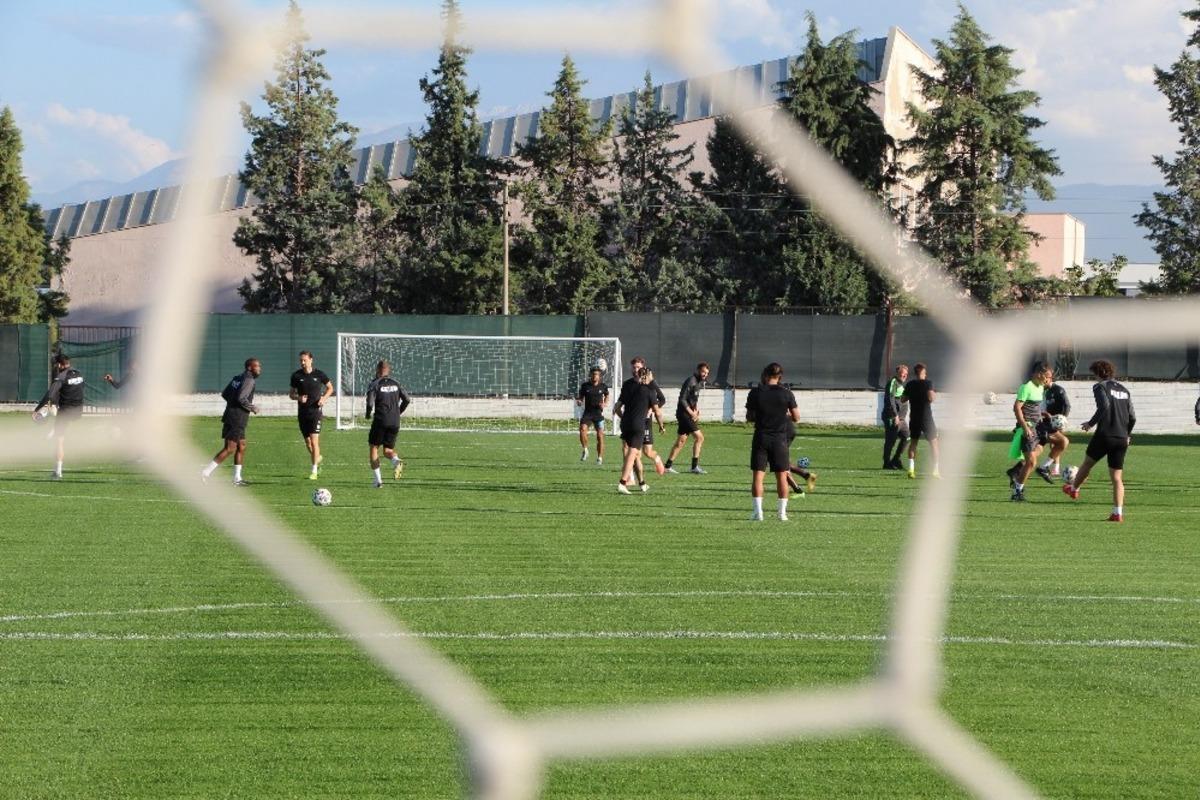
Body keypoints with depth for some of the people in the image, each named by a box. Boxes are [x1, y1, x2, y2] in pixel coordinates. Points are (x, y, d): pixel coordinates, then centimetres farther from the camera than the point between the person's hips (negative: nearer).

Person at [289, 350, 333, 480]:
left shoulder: (319, 374, -2)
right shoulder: (296, 375, 2)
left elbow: (330, 388, 12)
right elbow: (291, 394, 10)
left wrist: (324, 398, -6)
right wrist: (298, 397, -12)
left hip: (315, 412, -3)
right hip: (302, 413, 3)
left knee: (314, 441, -13)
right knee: (307, 443, 9)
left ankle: (314, 471, -9)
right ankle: (317, 458, 40)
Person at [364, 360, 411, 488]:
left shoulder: (375, 384, -4)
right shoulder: (395, 383, 10)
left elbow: (370, 402, -15)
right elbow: (406, 400, 7)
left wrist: (368, 414, 5)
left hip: (380, 420, -4)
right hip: (395, 422, 4)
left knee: (373, 447, 12)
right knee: (388, 450, 14)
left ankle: (378, 479, 3)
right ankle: (396, 460, -22)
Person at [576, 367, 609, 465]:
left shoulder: (603, 386, 0)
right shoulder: (585, 385, 0)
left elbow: (607, 395, 20)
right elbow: (581, 398, 8)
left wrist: (605, 404, 1)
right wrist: (579, 401, -15)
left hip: (598, 413, 0)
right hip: (587, 412, 0)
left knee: (600, 436, -4)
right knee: (582, 428, -25)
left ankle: (600, 458, 9)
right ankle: (585, 450, -5)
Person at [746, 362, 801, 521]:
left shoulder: (755, 393, -5)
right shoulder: (786, 393, -6)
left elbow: (749, 417, 1)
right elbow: (796, 418, -1)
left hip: (761, 438, -1)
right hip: (780, 438, 1)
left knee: (757, 475, 3)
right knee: (782, 476, 9)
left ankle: (758, 511, -4)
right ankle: (782, 512, 8)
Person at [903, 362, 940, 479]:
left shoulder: (909, 384, 4)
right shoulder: (927, 383, -9)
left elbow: (903, 399, 9)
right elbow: (931, 398, -19)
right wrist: (935, 395, 2)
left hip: (914, 417, 4)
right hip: (926, 417, -4)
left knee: (913, 442, 13)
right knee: (934, 443, 3)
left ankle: (911, 468, 2)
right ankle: (936, 470, -4)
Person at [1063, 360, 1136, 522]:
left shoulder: (1100, 387, -3)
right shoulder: (1124, 390, 17)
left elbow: (1104, 406, -21)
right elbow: (1132, 418, 14)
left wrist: (1091, 423, -12)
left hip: (1105, 435, -5)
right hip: (1122, 438, 5)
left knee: (1088, 463, 21)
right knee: (1117, 477, 4)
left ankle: (1074, 489, 42)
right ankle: (1118, 513, -6)